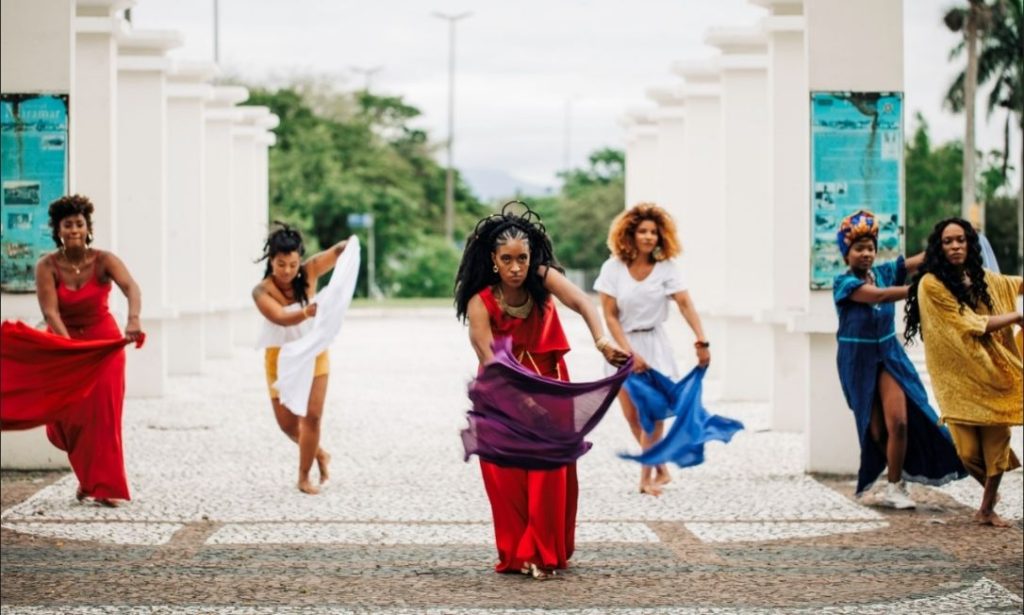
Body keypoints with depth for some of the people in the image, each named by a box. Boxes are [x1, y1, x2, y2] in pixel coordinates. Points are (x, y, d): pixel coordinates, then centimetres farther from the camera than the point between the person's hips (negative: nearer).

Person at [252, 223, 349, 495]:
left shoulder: (308, 273, -14)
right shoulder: (262, 291, -21)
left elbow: (338, 250, -16)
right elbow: (282, 318, -36)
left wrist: (349, 246, -40)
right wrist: (307, 312, -56)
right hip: (280, 357, 0)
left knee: (312, 415, -9)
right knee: (288, 422, 5)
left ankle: (304, 477, 3)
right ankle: (320, 455, 34)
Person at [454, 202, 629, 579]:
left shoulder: (543, 278, -19)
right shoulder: (480, 304, -24)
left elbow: (582, 304, -35)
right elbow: (491, 363, -30)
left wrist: (602, 341, -54)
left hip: (547, 381, 2)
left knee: (551, 468, -3)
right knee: (506, 471, -4)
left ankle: (546, 553, 6)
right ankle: (515, 555, 6)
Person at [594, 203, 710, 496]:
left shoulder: (666, 268, -5)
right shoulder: (613, 268, -7)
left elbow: (685, 305, -15)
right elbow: (610, 315, -8)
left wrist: (702, 340, -27)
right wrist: (629, 352, -16)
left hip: (654, 343, 0)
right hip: (623, 344, 0)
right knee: (632, 416, 1)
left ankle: (648, 476, 1)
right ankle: (661, 470, 19)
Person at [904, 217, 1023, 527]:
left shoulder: (981, 278, 10)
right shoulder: (932, 284, -11)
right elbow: (972, 325, -14)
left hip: (993, 372, 5)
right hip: (959, 377, -5)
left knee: (996, 440, 0)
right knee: (969, 450, -7)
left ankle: (987, 508, 17)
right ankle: (990, 487, 27)